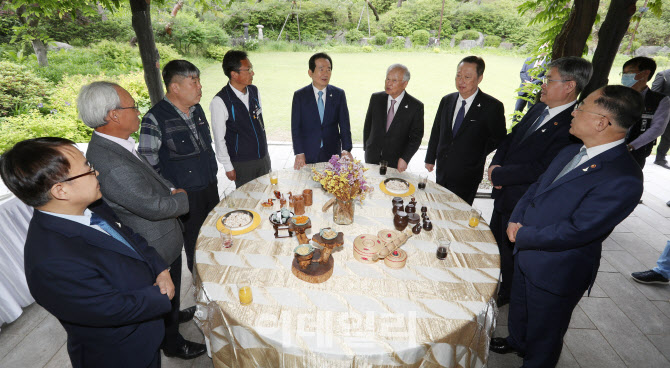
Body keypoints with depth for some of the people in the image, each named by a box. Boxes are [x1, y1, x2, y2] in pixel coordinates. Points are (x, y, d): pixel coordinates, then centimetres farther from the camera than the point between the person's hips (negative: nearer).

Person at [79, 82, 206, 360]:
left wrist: (170, 191, -4)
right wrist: (181, 197, -11)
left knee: (170, 289, 32)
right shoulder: (111, 164, -36)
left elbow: (148, 178, 11)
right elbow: (154, 207, -29)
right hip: (156, 248, -9)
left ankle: (173, 314, 60)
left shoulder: (112, 144, -4)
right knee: (166, 294, 17)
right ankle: (172, 343, 43)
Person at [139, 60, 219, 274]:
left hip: (210, 186, 7)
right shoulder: (155, 119, -19)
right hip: (186, 195, -7)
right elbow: (148, 164, -15)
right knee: (194, 242, 11)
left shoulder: (197, 109, 3)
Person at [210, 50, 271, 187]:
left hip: (263, 156, 6)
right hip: (241, 163, -5)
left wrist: (264, 149, 15)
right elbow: (219, 138, -12)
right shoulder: (220, 101, -17)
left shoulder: (254, 91, 2)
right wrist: (228, 167, -9)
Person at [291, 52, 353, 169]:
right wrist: (299, 153, -14)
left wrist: (346, 150, -15)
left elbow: (344, 125, -1)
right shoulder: (299, 95, -1)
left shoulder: (339, 94, 2)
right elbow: (295, 127, -4)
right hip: (308, 156, -1)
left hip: (333, 155, 1)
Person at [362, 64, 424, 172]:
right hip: (372, 158, 3)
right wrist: (366, 148, 8)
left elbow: (416, 137, -5)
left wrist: (404, 158, -13)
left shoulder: (416, 106, -8)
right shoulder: (376, 98, 0)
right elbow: (367, 126, 9)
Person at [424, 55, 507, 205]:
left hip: (466, 177, -4)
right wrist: (430, 159, 12)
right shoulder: (447, 100, 3)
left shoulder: (492, 107, -11)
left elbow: (499, 139, -1)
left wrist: (479, 155, -4)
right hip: (442, 172, 5)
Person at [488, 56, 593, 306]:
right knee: (493, 245, 25)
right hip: (504, 196, 8)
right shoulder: (538, 109, 4)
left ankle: (506, 296, 40)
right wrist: (495, 165, -7)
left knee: (511, 255, 13)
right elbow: (510, 139, 11)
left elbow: (542, 170, -28)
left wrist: (499, 174, -20)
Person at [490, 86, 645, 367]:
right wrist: (516, 219, -6)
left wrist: (522, 236, -17)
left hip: (555, 271, -8)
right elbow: (537, 186, 9)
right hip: (526, 254, 8)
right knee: (519, 309, 33)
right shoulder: (570, 152, 0)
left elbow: (575, 231, -29)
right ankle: (516, 342, 60)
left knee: (543, 335, 19)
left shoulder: (623, 179, -28)